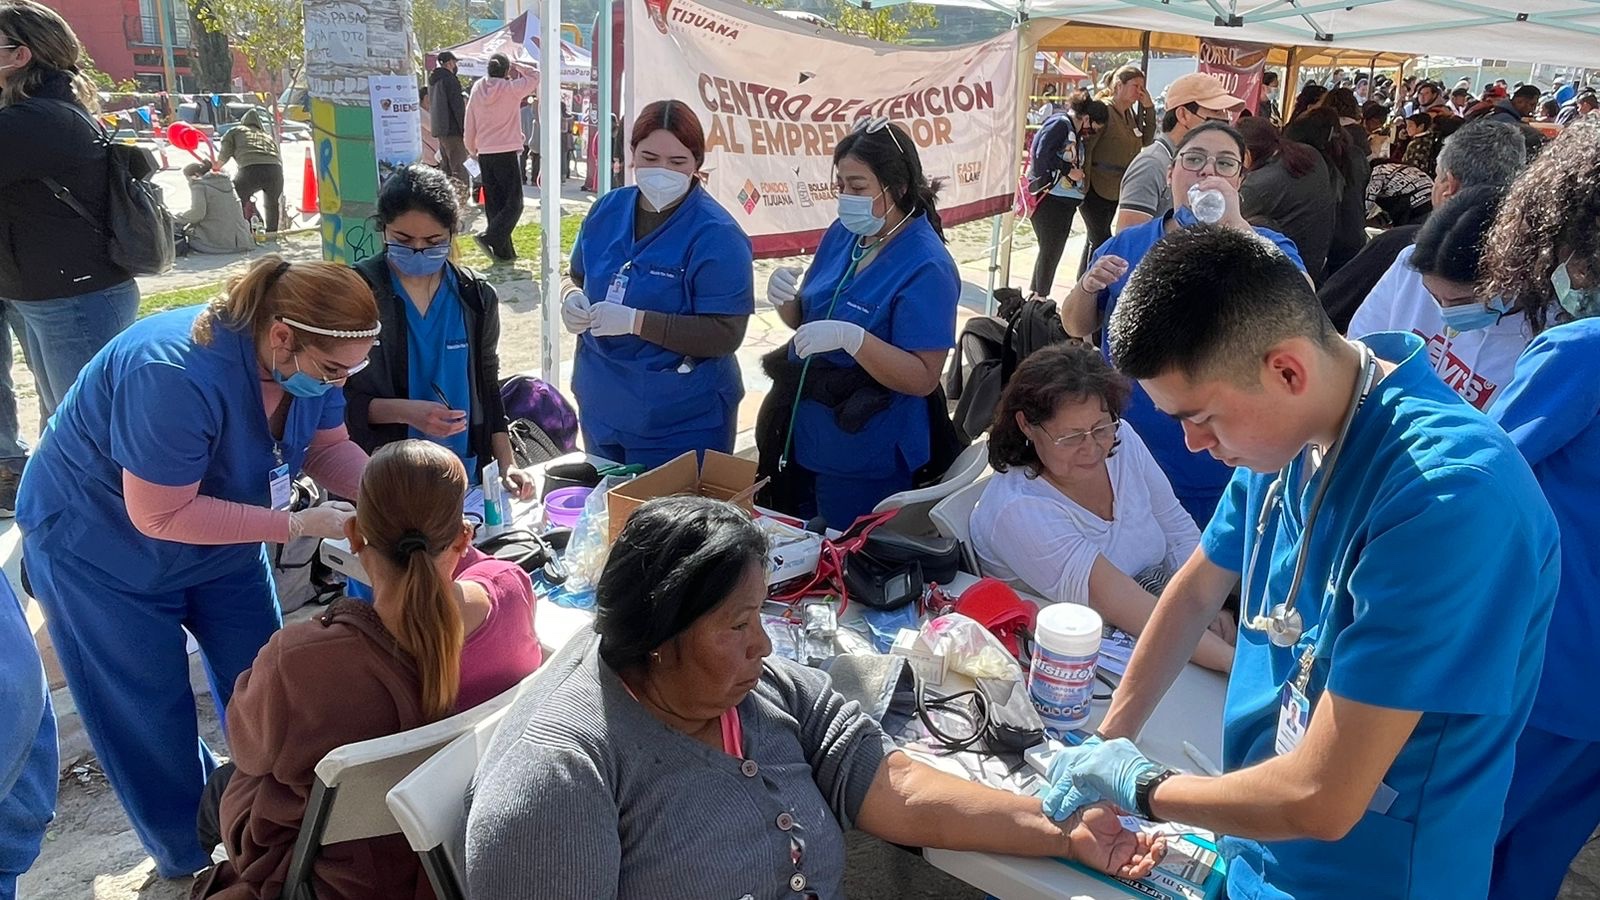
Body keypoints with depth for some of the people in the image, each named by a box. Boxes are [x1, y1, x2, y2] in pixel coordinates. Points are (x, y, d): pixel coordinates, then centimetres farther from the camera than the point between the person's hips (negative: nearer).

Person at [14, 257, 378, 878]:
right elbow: (161, 515, -34)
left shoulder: (306, 359, -18)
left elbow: (328, 448, -6)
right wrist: (299, 524, -35)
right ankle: (189, 854, 26)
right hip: (103, 546, -6)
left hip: (219, 539, 7)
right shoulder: (177, 376, -40)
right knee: (149, 710, 5)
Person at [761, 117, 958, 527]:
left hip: (866, 456, -7)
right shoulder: (843, 233, 2)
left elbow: (923, 379, -22)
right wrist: (785, 298, -11)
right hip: (800, 433, 7)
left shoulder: (927, 267, -20)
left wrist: (852, 338, -35)